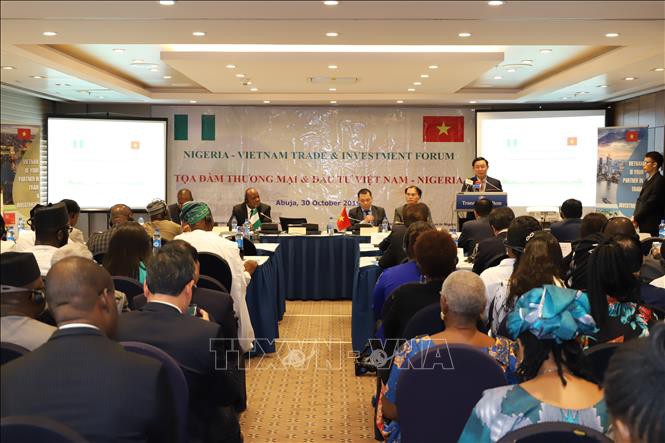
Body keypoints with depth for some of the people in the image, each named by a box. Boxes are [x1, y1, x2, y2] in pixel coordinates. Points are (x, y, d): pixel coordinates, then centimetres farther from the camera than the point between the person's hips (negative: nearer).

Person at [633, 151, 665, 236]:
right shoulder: (647, 180, 15)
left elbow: (651, 203, -16)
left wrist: (636, 218, -12)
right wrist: (634, 216, 1)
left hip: (650, 223, -8)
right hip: (643, 222, 8)